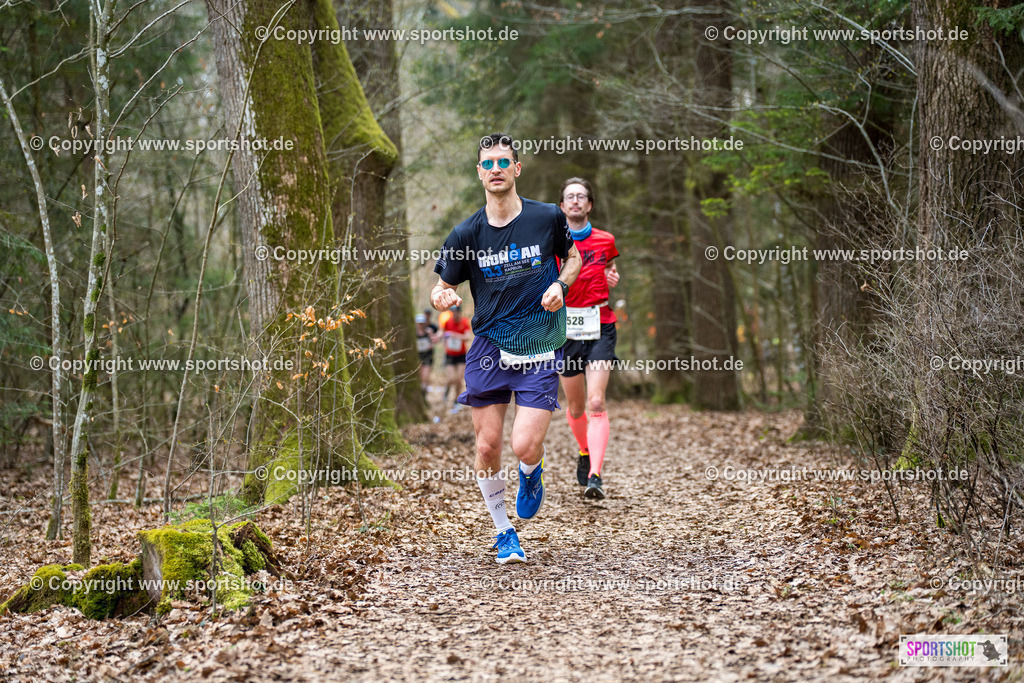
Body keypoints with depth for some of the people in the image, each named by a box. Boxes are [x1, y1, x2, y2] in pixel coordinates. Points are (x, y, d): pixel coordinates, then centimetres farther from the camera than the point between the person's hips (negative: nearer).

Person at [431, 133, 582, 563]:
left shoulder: (548, 217, -4)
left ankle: (531, 474, 26)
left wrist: (560, 284, -6)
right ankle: (503, 533, 23)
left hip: (541, 351, -1)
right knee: (487, 446, 1)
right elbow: (443, 286, 8)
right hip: (489, 349, 2)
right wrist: (441, 297, -17)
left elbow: (574, 256, 15)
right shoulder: (466, 234, -2)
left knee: (525, 447, -13)